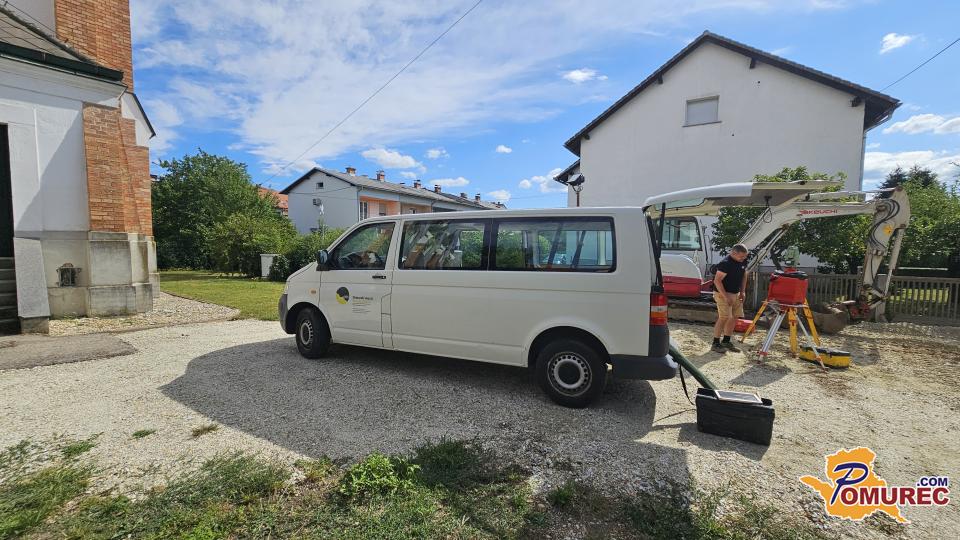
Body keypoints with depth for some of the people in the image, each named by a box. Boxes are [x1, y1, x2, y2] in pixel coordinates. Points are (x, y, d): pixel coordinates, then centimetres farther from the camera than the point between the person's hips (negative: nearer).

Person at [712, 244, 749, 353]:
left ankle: (726, 341, 22)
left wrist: (743, 291, 10)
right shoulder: (725, 263, -22)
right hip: (723, 293, -8)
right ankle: (716, 344, -5)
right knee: (724, 318, -13)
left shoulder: (743, 261, 3)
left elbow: (744, 275, 18)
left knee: (734, 317, 10)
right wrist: (726, 297, -24)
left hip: (736, 294, 9)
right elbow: (717, 281, -23)